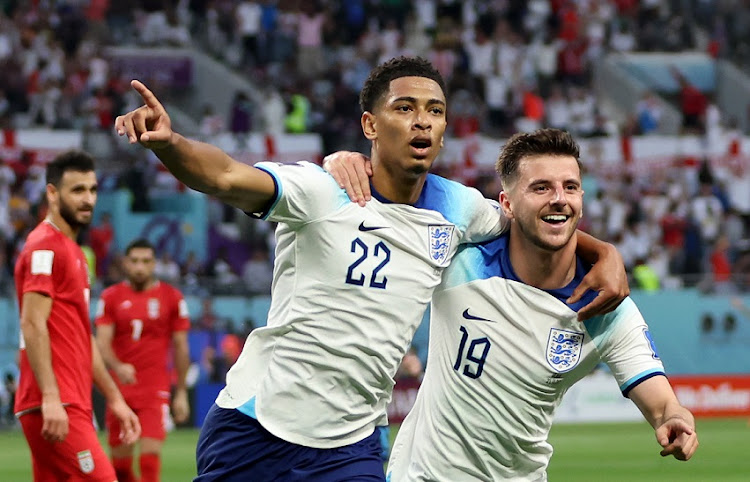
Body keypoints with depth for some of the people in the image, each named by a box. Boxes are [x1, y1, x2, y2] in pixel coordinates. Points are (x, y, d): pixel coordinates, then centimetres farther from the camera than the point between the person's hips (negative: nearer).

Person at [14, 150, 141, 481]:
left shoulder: (73, 252, 22)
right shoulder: (45, 247, -8)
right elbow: (32, 325, -17)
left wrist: (114, 398, 24)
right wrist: (50, 398, -25)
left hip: (71, 404, 10)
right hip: (54, 407, -10)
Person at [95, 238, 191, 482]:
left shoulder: (172, 297, 4)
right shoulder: (111, 297, 4)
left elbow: (180, 348, 7)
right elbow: (102, 342, -4)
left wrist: (181, 393, 5)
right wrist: (117, 367, -25)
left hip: (155, 389, -2)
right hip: (120, 387, 2)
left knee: (151, 454, -16)